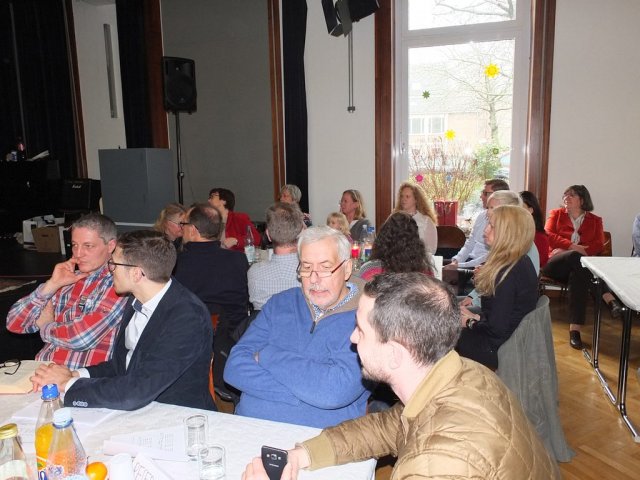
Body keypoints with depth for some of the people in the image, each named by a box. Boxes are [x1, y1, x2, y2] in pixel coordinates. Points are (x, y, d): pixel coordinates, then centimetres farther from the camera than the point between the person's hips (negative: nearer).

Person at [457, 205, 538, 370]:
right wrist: (476, 317, 0)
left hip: (500, 350, -9)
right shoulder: (521, 262, 4)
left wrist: (470, 322, -8)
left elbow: (498, 328, -25)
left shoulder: (509, 273, -27)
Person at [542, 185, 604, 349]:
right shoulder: (556, 214, 24)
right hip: (555, 264, 0)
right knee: (577, 257, -37)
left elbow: (599, 245, 6)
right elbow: (548, 235, 6)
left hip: (580, 265, 0)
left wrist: (566, 251, -12)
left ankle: (575, 329, -42)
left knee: (578, 274, -38)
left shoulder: (595, 220, 24)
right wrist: (572, 247, -12)